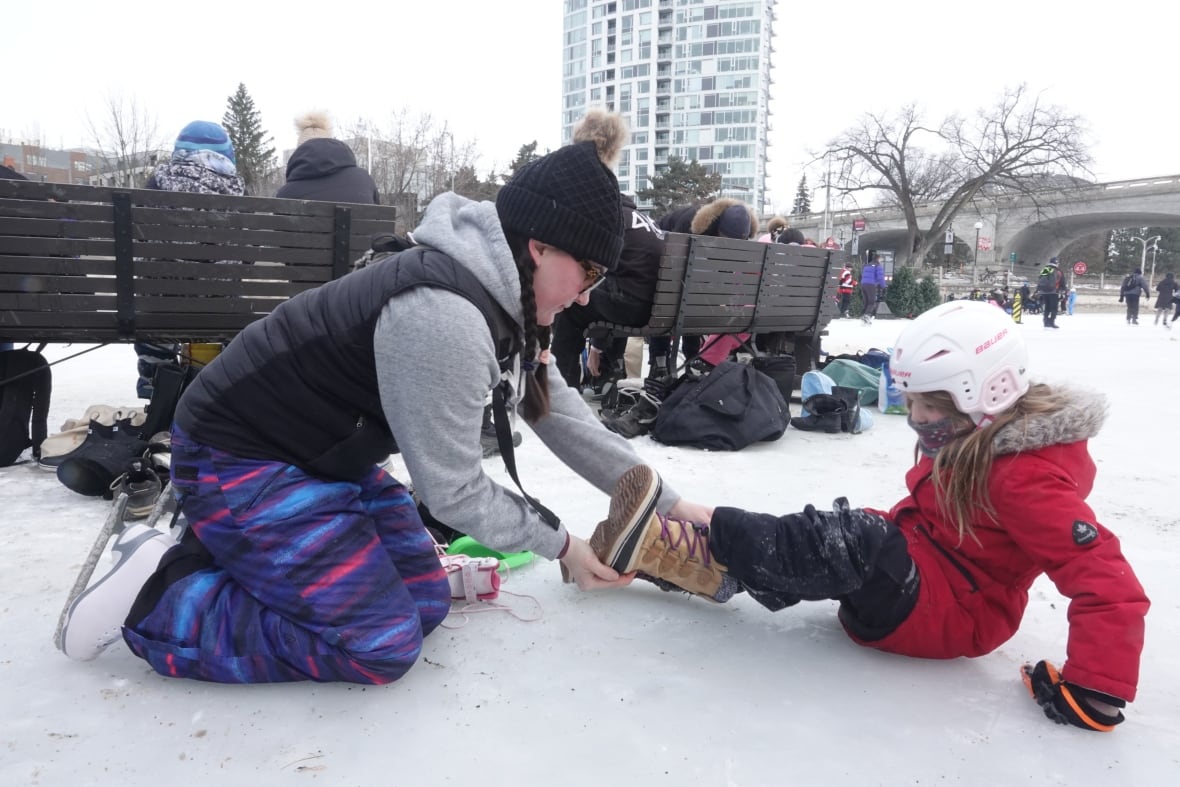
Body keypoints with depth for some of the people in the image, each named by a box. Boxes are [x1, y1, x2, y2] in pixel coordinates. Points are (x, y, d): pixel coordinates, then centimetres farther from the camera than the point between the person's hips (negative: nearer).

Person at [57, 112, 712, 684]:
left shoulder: (502, 299, 0)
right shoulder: (443, 316, -30)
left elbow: (559, 413, 5)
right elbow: (452, 487, -22)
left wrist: (667, 502, 6)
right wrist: (560, 545, -8)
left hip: (323, 457, 9)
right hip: (236, 460, -9)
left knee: (426, 603, 5)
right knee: (381, 646, -11)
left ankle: (234, 555, 14)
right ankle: (159, 589, -2)